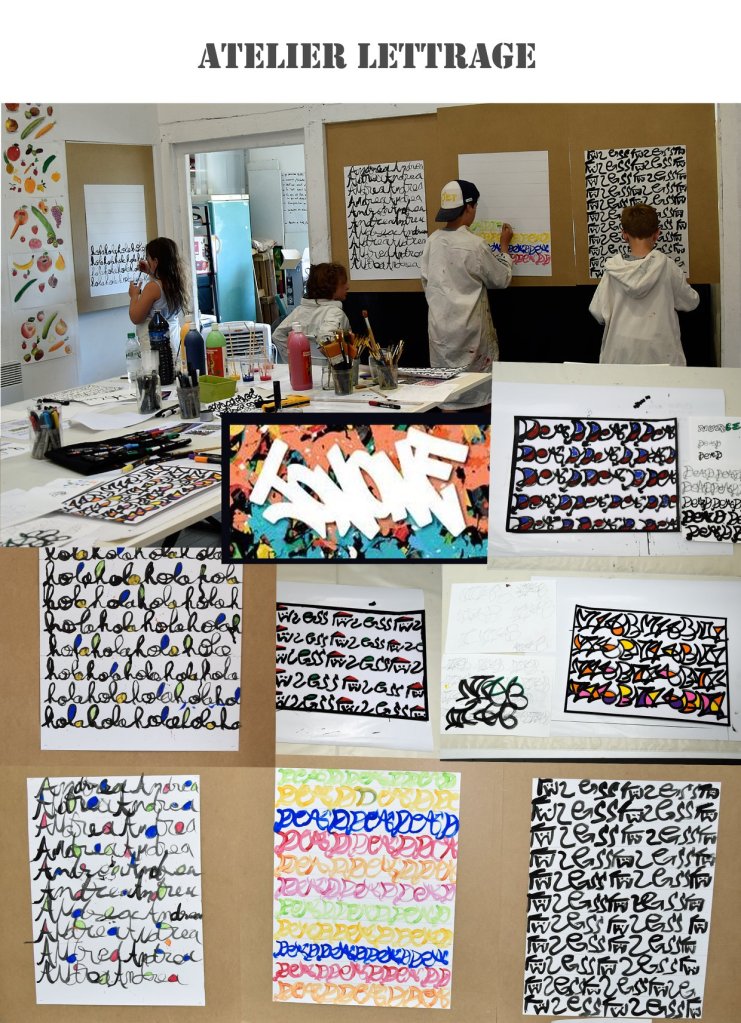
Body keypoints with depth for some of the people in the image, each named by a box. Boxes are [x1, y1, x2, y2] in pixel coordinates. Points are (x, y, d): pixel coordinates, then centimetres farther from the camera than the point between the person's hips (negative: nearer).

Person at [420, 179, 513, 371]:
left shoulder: (432, 241, 0)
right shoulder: (474, 244, -14)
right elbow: (501, 280, -1)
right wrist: (504, 246, 11)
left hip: (438, 325, 5)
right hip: (468, 327, -5)